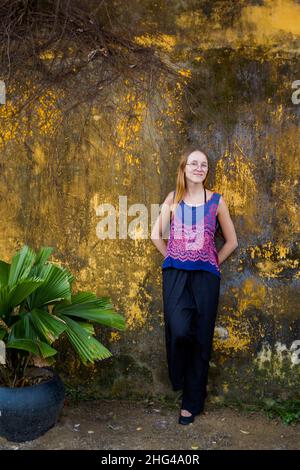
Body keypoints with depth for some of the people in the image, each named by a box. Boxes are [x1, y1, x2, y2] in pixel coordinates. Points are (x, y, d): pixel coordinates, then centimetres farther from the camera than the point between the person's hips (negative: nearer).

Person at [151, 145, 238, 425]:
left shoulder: (216, 201, 5)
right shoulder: (173, 199, 7)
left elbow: (231, 241, 11)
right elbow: (156, 235, 10)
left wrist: (212, 263, 6)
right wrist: (172, 258, 5)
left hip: (205, 275, 0)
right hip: (175, 274, 0)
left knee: (200, 337, 2)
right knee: (179, 331, -17)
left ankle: (192, 402, 17)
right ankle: (178, 379, 15)